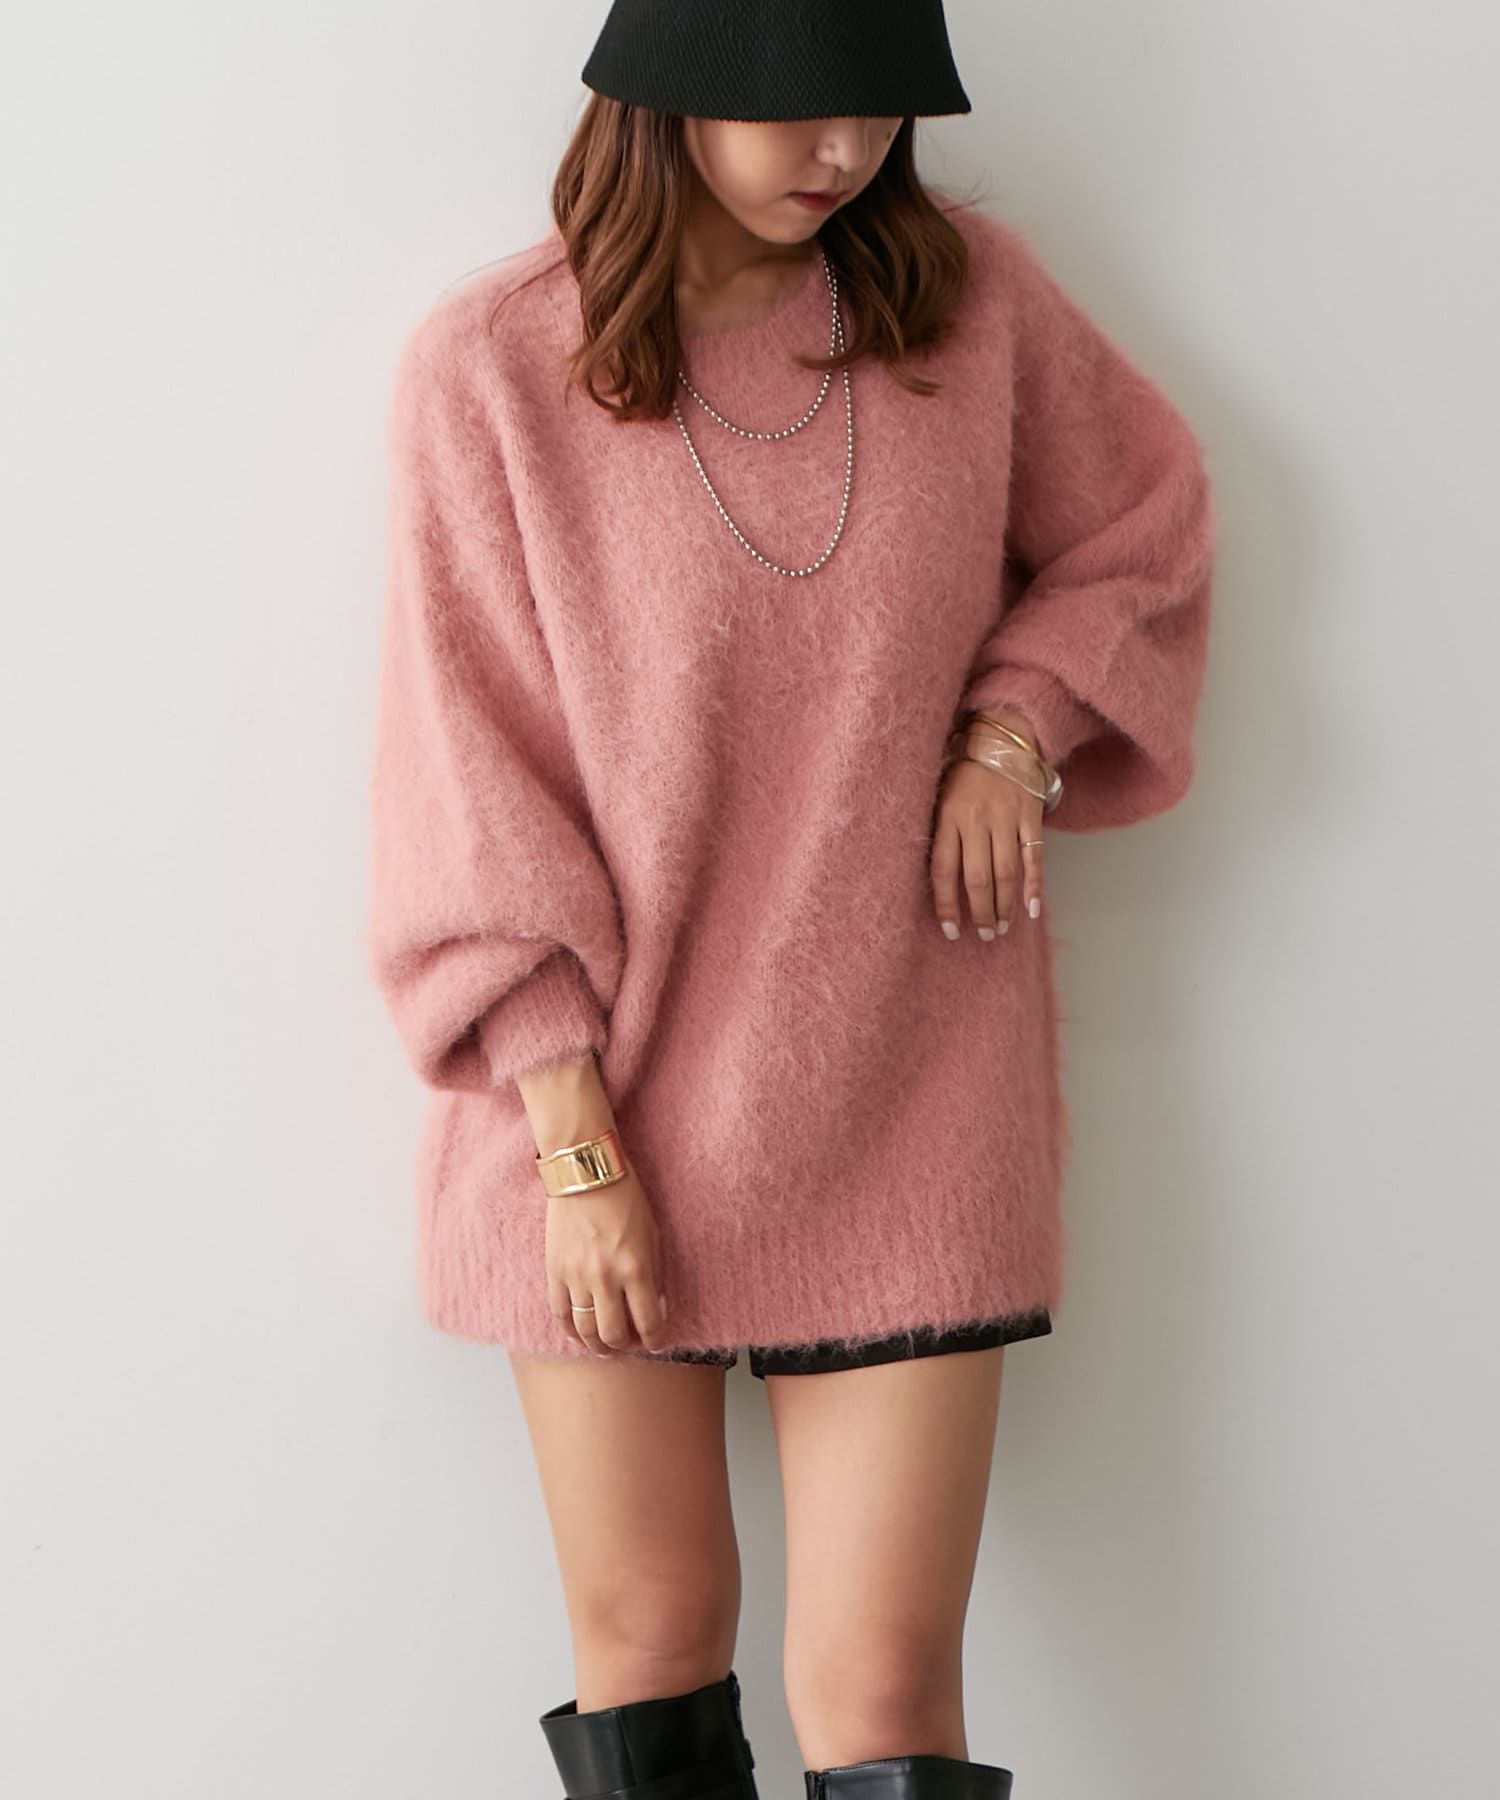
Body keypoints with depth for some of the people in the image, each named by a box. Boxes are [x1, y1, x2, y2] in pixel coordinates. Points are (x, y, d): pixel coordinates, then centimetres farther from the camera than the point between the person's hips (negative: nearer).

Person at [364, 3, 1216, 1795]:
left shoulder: (969, 292, -2)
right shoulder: (488, 365, -9)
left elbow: (1143, 523, 15)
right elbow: (467, 779, -8)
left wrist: (1015, 721, -5)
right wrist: (575, 1143, -12)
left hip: (903, 1109, 1)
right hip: (614, 1104, -1)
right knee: (648, 1641, 11)